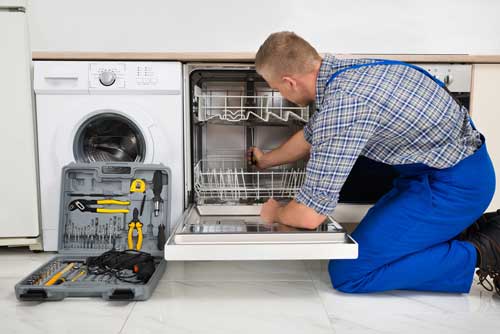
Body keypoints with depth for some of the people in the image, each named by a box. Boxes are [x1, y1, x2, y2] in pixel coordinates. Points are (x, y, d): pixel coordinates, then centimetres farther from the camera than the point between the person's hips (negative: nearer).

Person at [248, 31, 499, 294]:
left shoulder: (341, 104, -29)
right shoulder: (339, 69, 1)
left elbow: (310, 215, -25)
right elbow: (311, 135, 20)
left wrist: (274, 213, -2)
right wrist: (265, 161, 35)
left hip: (453, 184, -9)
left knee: (346, 274, -9)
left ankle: (479, 253, -4)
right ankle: (466, 231, 14)